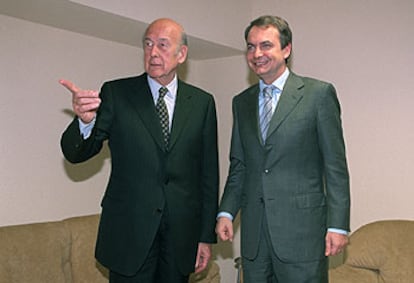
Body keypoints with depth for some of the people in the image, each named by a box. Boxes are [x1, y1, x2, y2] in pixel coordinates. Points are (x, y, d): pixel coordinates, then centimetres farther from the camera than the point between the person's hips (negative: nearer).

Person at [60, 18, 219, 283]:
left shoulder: (202, 102, 3)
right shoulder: (116, 93, -1)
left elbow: (209, 173, 4)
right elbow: (76, 153, -5)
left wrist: (207, 236, 4)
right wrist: (85, 121, -28)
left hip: (181, 236, 2)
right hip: (129, 232, -1)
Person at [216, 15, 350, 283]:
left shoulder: (319, 93, -3)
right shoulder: (242, 102, 12)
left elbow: (335, 166, -5)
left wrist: (338, 225, -9)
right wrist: (226, 212, 3)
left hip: (302, 230, -4)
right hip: (253, 233, 4)